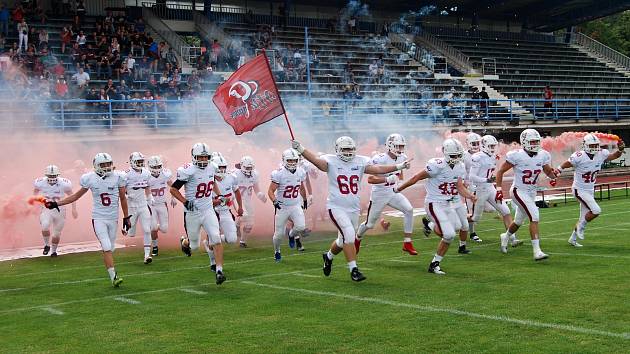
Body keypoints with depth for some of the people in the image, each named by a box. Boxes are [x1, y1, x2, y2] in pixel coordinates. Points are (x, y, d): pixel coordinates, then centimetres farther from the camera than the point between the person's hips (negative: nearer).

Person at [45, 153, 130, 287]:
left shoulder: (118, 177, -3)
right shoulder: (90, 179, -4)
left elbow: (123, 199, 8)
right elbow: (76, 196, 9)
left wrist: (126, 218, 9)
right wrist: (56, 203, 5)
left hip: (113, 218, 2)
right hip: (98, 218, -2)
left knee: (110, 248, 8)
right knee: (107, 247, -13)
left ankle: (112, 274, 21)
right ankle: (113, 277, -14)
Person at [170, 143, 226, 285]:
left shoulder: (210, 169, 4)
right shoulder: (189, 171, -16)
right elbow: (173, 189, -11)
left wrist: (219, 195, 17)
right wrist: (185, 202, -21)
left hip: (208, 211, 4)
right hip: (193, 213, -4)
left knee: (216, 239, -14)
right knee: (194, 245, 11)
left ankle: (219, 271, -11)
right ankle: (184, 241, 49)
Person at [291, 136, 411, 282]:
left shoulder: (360, 162, 4)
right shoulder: (331, 162, -7)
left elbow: (378, 169, 2)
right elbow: (316, 160, -23)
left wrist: (399, 166, -4)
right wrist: (301, 150, -39)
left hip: (354, 208, 5)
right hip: (336, 207, -5)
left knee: (343, 241, 15)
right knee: (349, 234, -20)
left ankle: (328, 256, 46)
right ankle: (354, 269, -10)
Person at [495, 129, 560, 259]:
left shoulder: (543, 156, -3)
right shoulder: (517, 156, -18)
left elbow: (549, 173, 9)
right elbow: (500, 171, -9)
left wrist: (554, 173, -14)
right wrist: (499, 189, -15)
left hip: (532, 192, 7)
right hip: (519, 191, -7)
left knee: (519, 221, 22)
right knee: (534, 216, -21)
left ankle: (505, 237, 52)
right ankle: (537, 251, -20)